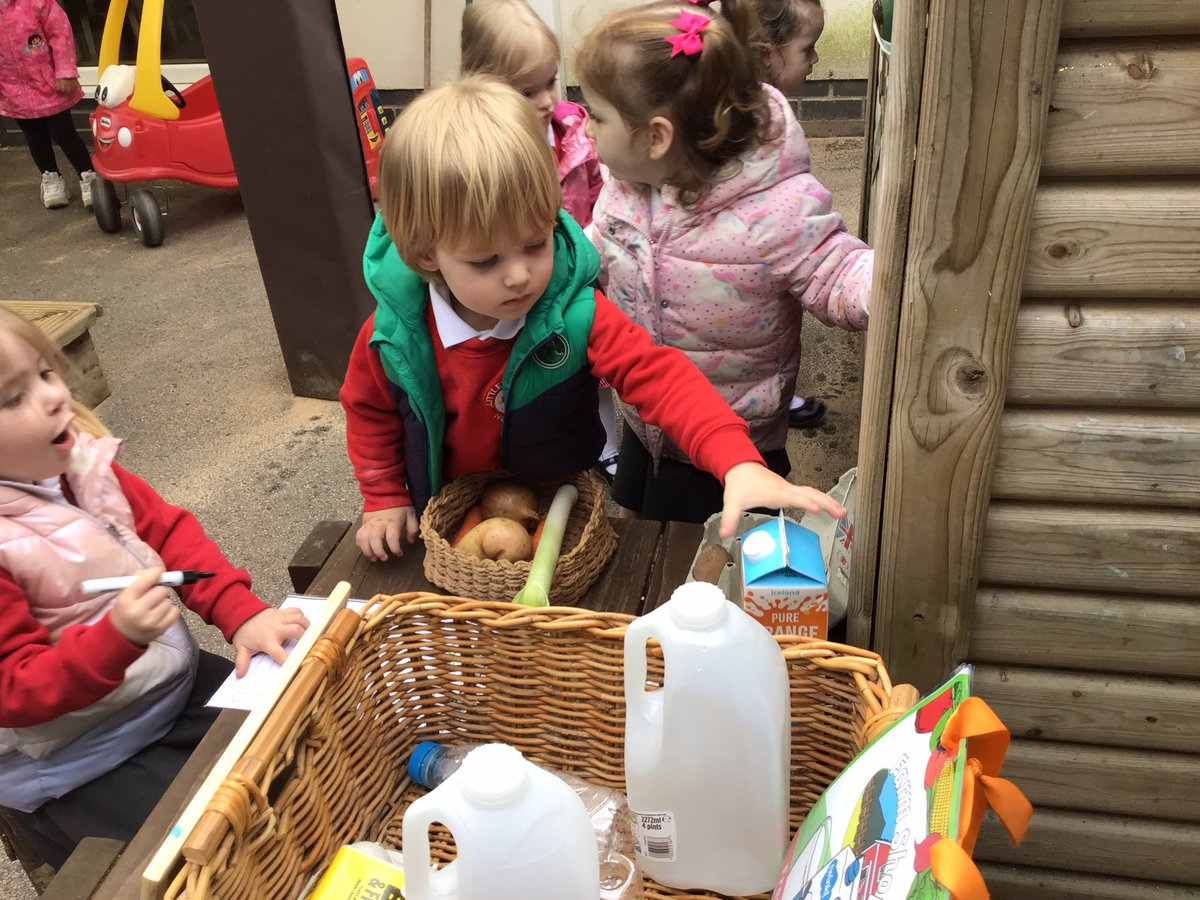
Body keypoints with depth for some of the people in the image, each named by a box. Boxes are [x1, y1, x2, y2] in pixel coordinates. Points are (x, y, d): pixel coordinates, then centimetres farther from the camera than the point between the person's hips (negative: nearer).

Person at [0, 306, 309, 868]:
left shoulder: (80, 464, -6)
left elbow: (171, 533, -3)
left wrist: (241, 613, -17)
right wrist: (117, 636, -40)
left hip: (174, 685, 7)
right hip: (74, 762, -6)